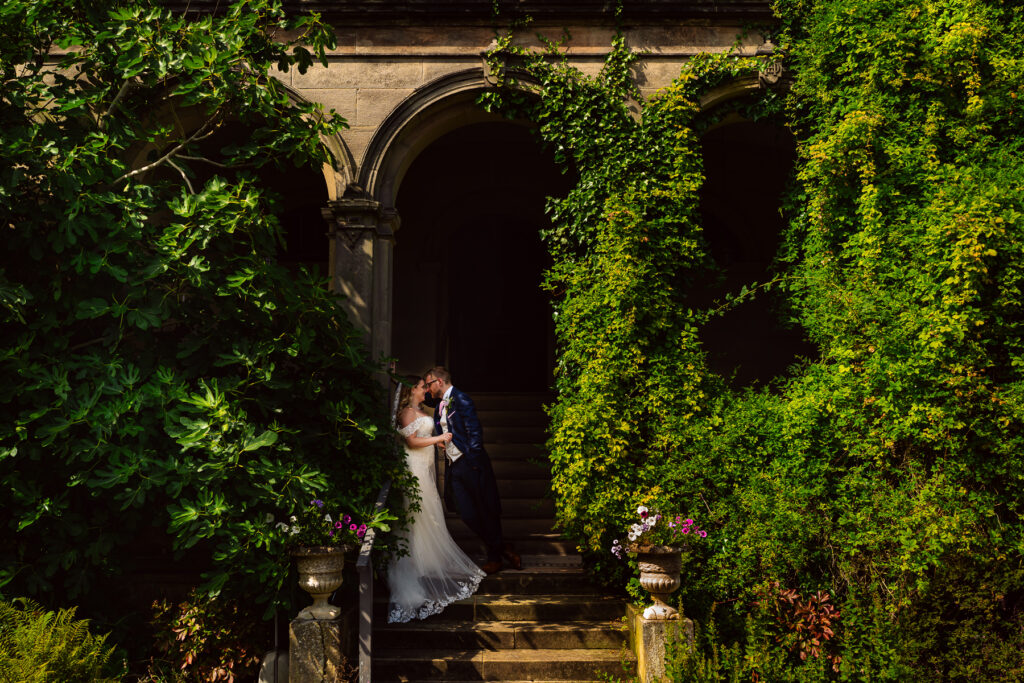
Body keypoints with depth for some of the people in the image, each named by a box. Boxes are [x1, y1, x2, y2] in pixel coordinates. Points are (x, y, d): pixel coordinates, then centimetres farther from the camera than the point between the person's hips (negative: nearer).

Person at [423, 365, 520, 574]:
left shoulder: (461, 400, -10)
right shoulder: (439, 403, 15)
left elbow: (475, 431, -15)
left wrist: (473, 462, -18)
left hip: (470, 464, -8)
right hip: (454, 467, 8)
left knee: (487, 511, 1)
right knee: (468, 514, 6)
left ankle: (494, 556, 14)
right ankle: (500, 549, 19)